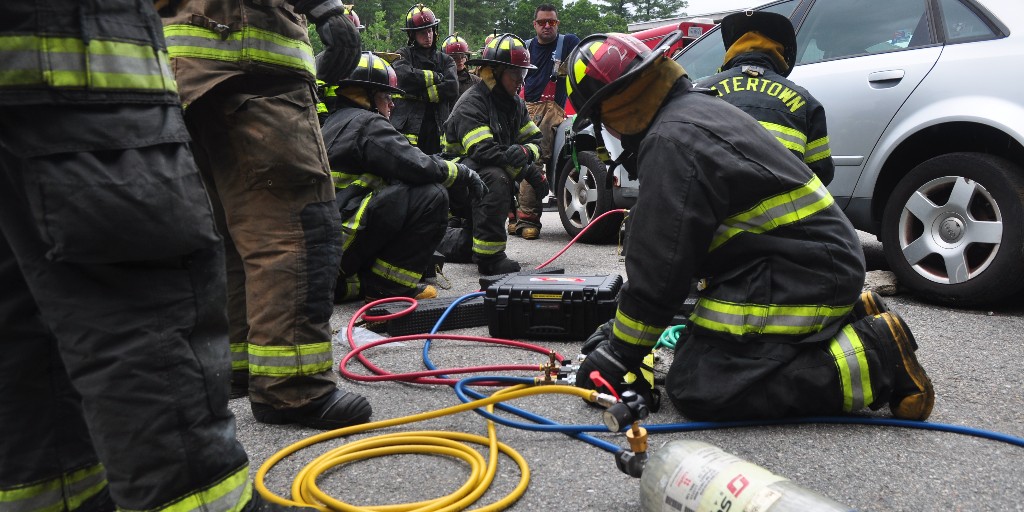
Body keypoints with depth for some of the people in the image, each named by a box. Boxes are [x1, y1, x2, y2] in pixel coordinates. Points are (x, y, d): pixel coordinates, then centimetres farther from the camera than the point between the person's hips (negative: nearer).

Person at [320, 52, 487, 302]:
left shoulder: (334, 122, 23)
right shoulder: (366, 123, -7)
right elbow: (417, 168, -15)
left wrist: (431, 162, 17)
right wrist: (465, 173, 0)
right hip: (341, 240, -10)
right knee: (432, 196, -12)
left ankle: (347, 282, 13)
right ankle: (389, 284, -6)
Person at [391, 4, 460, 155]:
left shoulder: (445, 60, 16)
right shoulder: (403, 55, 10)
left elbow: (452, 88, -4)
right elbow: (405, 76, -13)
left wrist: (420, 94, -9)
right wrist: (437, 77, -4)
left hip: (437, 130, 3)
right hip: (408, 126, -3)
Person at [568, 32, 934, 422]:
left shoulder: (672, 140, -19)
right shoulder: (695, 110, 15)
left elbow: (661, 264, -19)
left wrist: (620, 352, -8)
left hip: (796, 276, -10)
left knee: (697, 388, -13)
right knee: (701, 349, 16)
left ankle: (875, 358, -10)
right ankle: (852, 318, 15)